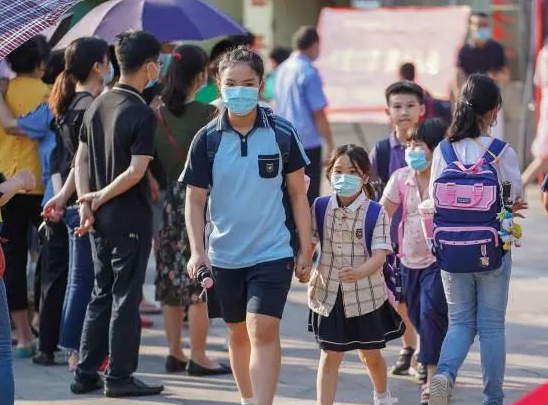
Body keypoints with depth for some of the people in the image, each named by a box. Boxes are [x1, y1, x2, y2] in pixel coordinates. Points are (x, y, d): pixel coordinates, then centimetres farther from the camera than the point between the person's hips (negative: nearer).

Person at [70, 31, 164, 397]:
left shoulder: (98, 106, 6)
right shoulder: (142, 114, -16)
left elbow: (81, 160, 7)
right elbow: (136, 172, -22)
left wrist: (87, 205, 3)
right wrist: (101, 198, -10)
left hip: (101, 218, 7)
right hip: (131, 218, -7)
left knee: (102, 295, 15)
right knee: (126, 298, 1)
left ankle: (86, 374, 17)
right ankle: (119, 377, 6)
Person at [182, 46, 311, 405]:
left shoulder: (282, 134, -4)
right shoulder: (207, 140, -3)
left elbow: (298, 194, 3)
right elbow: (195, 200, 0)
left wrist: (305, 250, 1)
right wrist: (198, 251, -12)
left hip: (274, 252, -2)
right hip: (225, 255, 3)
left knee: (263, 331, -15)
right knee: (239, 334, 16)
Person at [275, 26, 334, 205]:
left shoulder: (282, 69, 8)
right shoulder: (309, 73, -14)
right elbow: (318, 114, -14)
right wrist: (331, 146, -8)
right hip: (307, 142, -7)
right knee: (308, 197, -1)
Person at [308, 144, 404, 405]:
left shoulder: (375, 213, -10)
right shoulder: (321, 208, -2)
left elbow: (380, 253, -19)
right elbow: (309, 243, 4)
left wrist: (360, 272, -37)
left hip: (366, 293, -1)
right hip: (330, 294, 1)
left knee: (370, 354, 16)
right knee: (330, 355, -2)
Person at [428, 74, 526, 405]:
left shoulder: (444, 151, -5)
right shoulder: (503, 152, -12)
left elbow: (434, 202, 0)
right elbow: (516, 201, -3)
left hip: (452, 251, 2)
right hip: (493, 252, -2)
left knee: (460, 322, 14)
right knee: (492, 325, 10)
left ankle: (445, 373, -13)